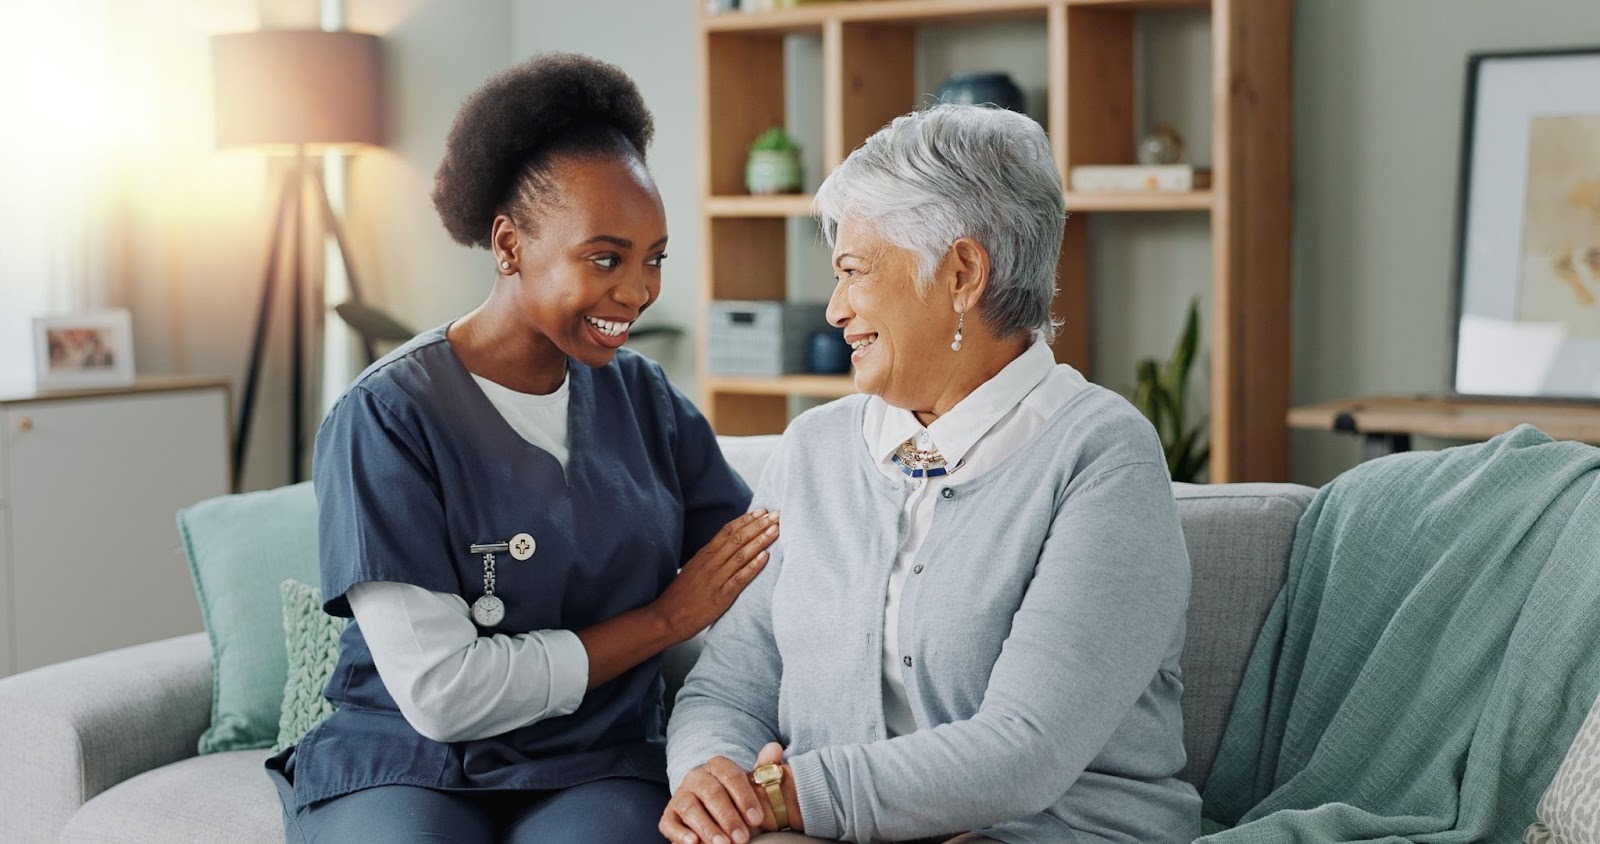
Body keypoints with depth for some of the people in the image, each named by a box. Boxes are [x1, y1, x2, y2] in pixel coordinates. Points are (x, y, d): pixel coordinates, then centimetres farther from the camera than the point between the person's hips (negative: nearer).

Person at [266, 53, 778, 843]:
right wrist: (666, 619, -10)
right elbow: (440, 694, -15)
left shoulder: (642, 394, 8)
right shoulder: (385, 419, -9)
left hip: (594, 774, 2)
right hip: (406, 768, -2)